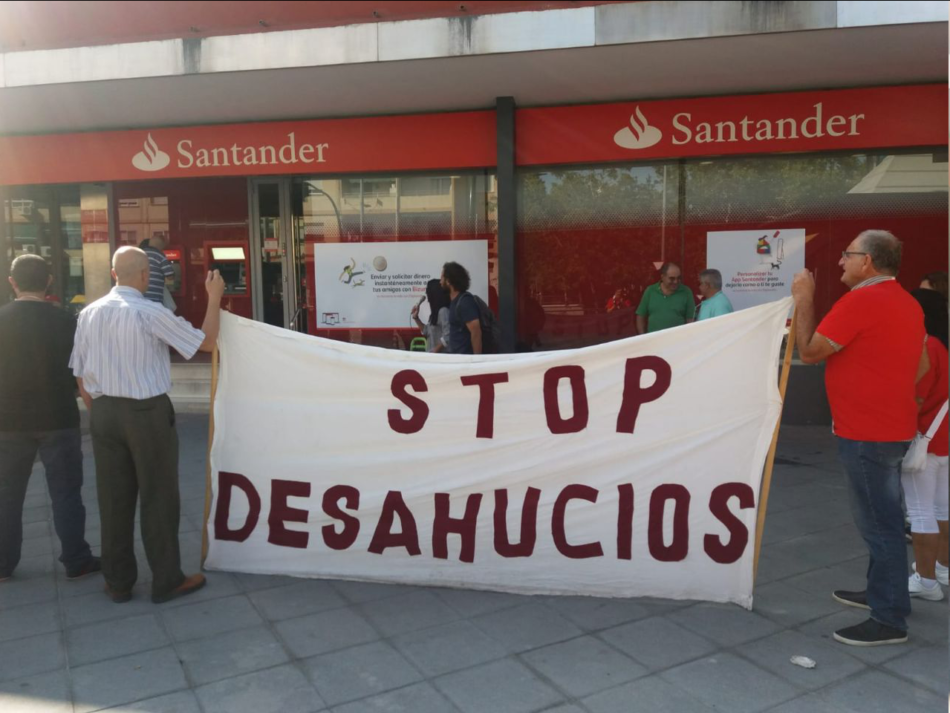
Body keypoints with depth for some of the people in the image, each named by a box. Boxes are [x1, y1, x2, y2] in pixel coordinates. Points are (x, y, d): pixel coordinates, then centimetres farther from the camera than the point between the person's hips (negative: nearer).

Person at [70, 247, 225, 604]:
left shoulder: (89, 314, 2)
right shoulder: (150, 313, -15)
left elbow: (81, 375, 6)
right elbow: (207, 342, -9)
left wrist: (99, 411, 18)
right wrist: (215, 296, 1)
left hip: (103, 412, 5)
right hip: (147, 412, -5)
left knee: (114, 498, 13)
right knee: (158, 497, 6)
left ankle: (118, 582, 24)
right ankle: (166, 581, 16)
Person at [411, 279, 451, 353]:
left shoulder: (444, 311, -15)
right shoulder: (436, 311, 15)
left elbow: (447, 337, -23)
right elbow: (427, 332, 23)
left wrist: (435, 351, -20)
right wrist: (416, 317, 14)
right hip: (432, 354, 10)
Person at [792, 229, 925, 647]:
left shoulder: (860, 300, -20)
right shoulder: (907, 303, 11)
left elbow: (809, 352, -15)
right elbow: (920, 366, 19)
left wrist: (803, 299, -6)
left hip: (867, 434, -10)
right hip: (891, 427, 10)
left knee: (879, 522, -3)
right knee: (882, 518, 20)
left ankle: (890, 620, 5)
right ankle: (881, 591, 34)